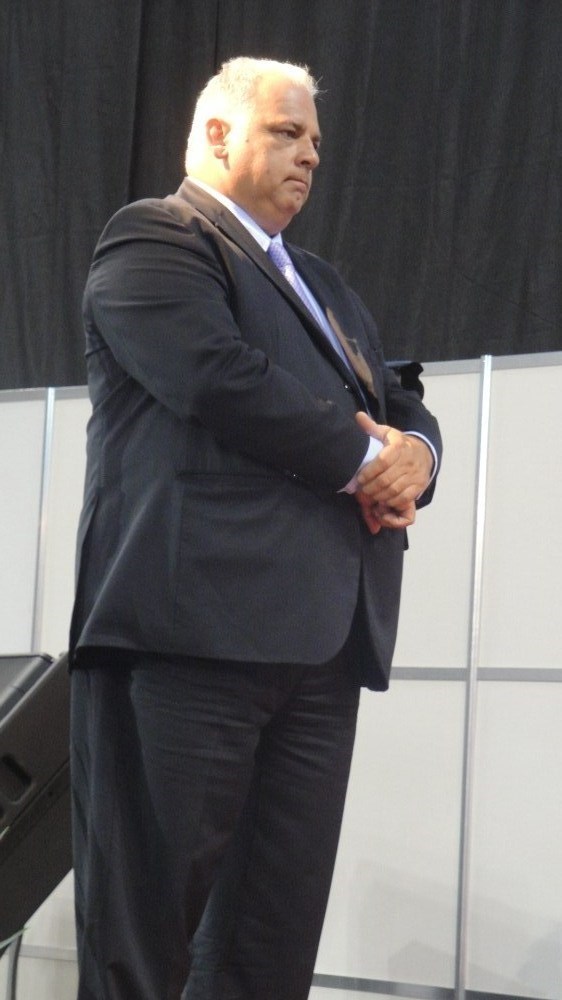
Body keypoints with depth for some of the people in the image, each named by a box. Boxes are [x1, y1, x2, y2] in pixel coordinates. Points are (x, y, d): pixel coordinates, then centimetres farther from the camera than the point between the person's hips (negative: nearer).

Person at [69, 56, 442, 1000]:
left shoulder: (323, 287, 29)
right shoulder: (153, 237, 2)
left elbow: (406, 408, 25)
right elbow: (221, 380, -15)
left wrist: (413, 453, 0)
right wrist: (363, 458, -5)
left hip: (320, 641, 8)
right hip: (192, 625, -8)